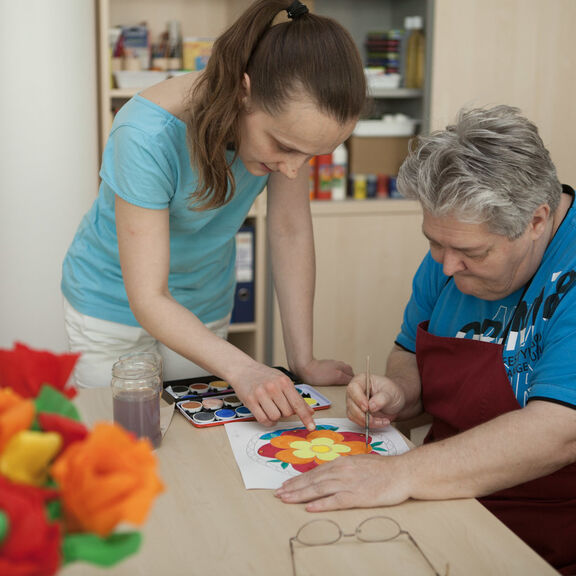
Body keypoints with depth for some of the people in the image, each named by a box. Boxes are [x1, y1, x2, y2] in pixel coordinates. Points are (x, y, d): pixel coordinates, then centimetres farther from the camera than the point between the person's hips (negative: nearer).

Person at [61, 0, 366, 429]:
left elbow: (292, 231, -14)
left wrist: (304, 361, -15)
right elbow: (148, 299, -33)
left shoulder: (291, 120, -22)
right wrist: (242, 370, -45)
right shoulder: (148, 137, -36)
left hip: (207, 309, 4)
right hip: (116, 306, -4)